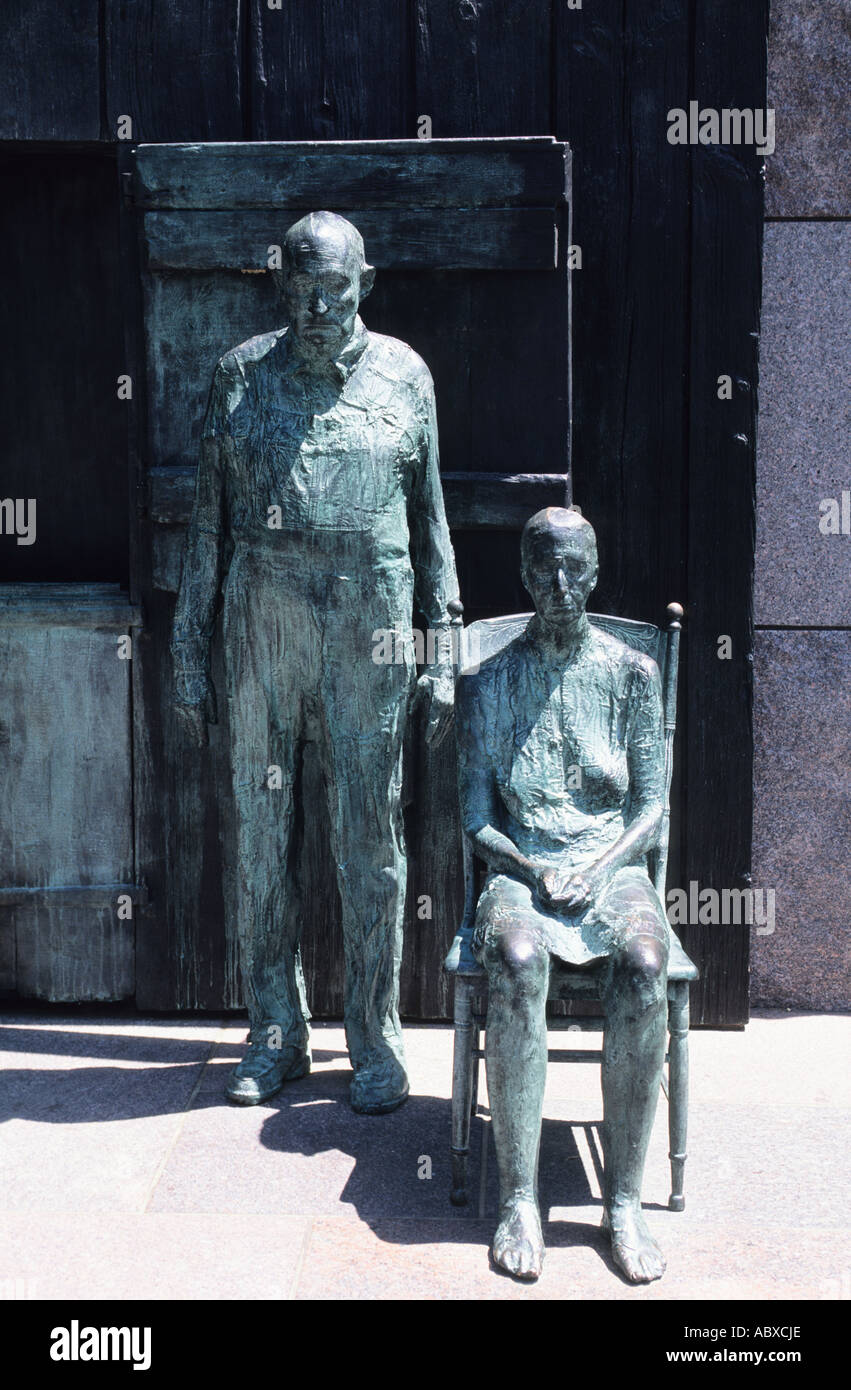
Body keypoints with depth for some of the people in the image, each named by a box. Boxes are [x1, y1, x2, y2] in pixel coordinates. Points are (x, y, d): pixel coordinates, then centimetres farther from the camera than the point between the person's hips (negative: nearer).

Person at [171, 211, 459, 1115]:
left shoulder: (402, 374, 5)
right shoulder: (242, 373, 5)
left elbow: (430, 521, 8)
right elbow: (208, 522, 6)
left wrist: (443, 653, 4)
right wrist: (188, 655, 3)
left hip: (370, 627, -1)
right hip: (262, 622, 1)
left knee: (369, 836, 3)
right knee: (260, 831, 7)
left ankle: (375, 1043, 17)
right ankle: (276, 1034, 22)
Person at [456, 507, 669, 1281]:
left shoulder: (631, 674, 6)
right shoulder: (488, 684, 6)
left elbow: (651, 807, 5)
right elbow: (477, 819, 4)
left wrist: (595, 870, -13)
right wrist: (533, 871, -14)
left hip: (613, 867, 1)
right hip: (521, 870, 0)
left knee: (644, 966, -34)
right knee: (517, 965, -35)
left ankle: (624, 1199, -23)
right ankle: (520, 1197, -25)